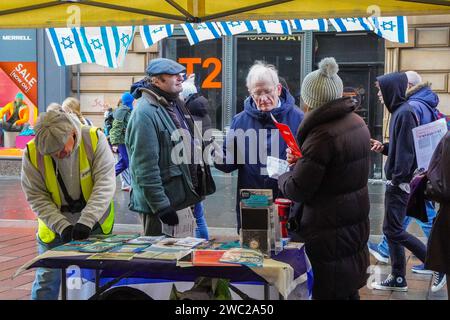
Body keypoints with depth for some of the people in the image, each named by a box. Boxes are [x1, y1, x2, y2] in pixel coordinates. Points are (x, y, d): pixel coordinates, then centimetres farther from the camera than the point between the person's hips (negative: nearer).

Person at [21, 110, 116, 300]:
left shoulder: (94, 139, -20)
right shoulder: (32, 153, -16)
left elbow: (105, 183, -21)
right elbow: (36, 197, -10)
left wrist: (86, 222, -30)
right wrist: (62, 226, -23)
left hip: (95, 225, 0)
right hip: (55, 227, 0)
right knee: (47, 281, 4)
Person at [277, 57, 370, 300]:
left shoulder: (323, 135, -25)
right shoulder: (357, 122, 3)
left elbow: (296, 191, -20)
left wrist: (282, 176, 1)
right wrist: (301, 161, 10)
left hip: (330, 234, -9)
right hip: (356, 224, 9)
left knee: (330, 294, 4)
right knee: (349, 291, 20)